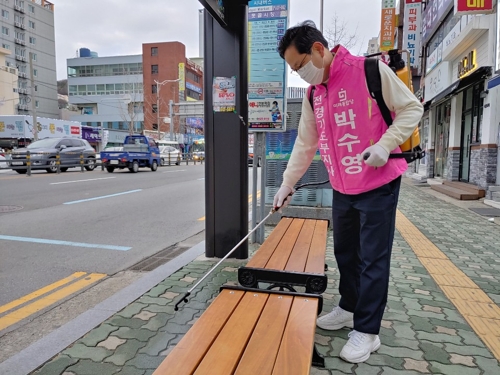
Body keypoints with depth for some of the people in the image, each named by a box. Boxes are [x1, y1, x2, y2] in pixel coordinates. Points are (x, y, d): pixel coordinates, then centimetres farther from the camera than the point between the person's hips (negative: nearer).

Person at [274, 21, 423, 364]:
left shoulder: (371, 71, -11)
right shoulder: (312, 94, 7)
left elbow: (412, 108, -6)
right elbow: (305, 144, 11)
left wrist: (386, 144, -21)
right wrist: (287, 184, 10)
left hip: (379, 185, -6)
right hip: (342, 190, 6)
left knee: (373, 260, 1)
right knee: (345, 253, 16)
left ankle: (367, 331, 15)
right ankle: (348, 308, 35)